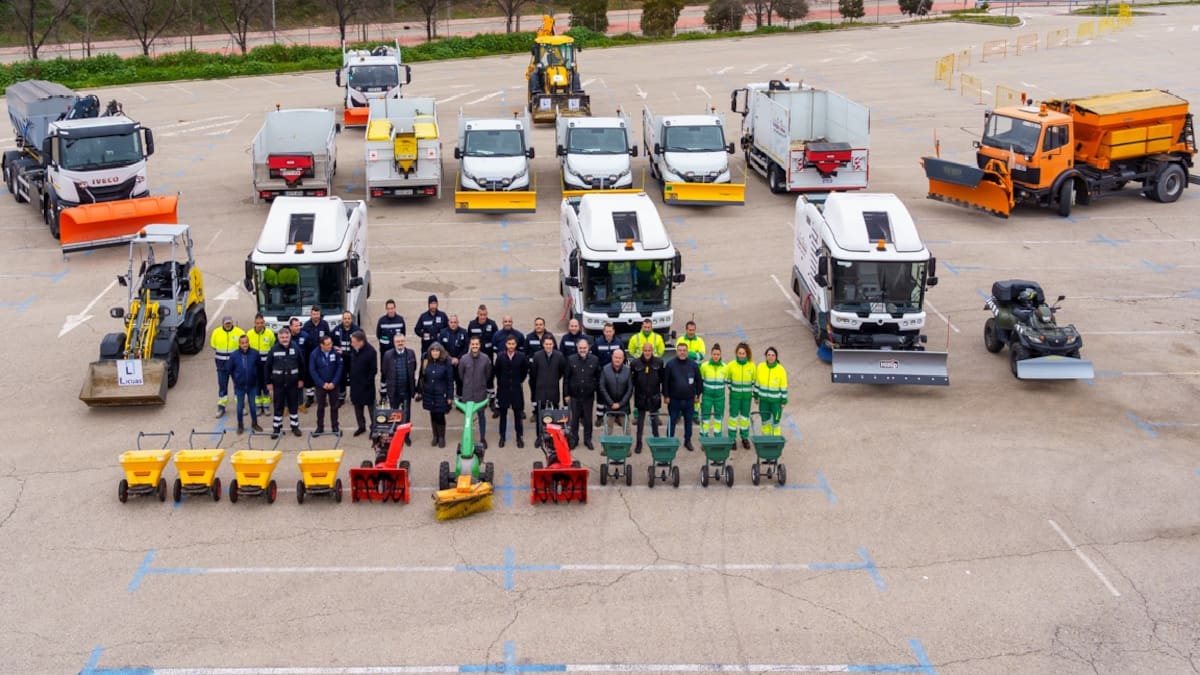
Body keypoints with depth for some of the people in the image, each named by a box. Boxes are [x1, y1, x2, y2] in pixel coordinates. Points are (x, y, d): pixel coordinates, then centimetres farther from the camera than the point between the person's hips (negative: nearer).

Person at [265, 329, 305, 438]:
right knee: (278, 406, 6)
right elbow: (268, 367, 0)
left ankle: (295, 426, 23)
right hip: (278, 383, -1)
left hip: (293, 383, 1)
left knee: (294, 405, 10)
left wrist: (301, 379, 5)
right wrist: (269, 382, 0)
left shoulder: (296, 348, -4)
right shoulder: (274, 350, -6)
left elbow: (301, 365, 4)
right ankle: (276, 428, 15)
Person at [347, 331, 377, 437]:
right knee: (357, 405, 17)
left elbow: (374, 370, -17)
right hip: (355, 383, 6)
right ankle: (361, 426, 32)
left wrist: (367, 382, -15)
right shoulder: (353, 348, -5)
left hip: (366, 385, -6)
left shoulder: (370, 351, -22)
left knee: (371, 406, 8)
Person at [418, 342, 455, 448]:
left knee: (440, 416, -2)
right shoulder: (426, 362, 0)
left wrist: (450, 396, -8)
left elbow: (450, 381, -7)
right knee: (433, 415, 12)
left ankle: (441, 438, 15)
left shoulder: (446, 363, -10)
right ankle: (435, 436, 27)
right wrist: (419, 391, 9)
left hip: (441, 395, -3)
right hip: (429, 394, 4)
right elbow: (422, 377, 9)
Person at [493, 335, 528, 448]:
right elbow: (496, 371, 7)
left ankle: (519, 437, 14)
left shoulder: (521, 356, -8)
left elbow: (525, 371, 6)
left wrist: (519, 381, 7)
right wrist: (501, 382, 11)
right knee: (503, 414, 9)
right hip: (503, 389, 1)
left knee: (518, 413, 5)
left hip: (516, 389, -1)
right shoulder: (500, 356, -7)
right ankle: (502, 437, 19)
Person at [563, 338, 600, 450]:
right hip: (574, 395, 0)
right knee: (574, 418, 10)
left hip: (589, 396, 0)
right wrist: (566, 394, 0)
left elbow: (598, 377, 2)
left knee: (588, 419, 10)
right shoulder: (571, 360, -4)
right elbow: (566, 378, 0)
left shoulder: (594, 360, -4)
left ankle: (587, 440, 24)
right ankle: (574, 439, 23)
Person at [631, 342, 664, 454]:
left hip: (654, 397, 0)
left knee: (654, 419, 12)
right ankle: (638, 443, 17)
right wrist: (631, 393, -1)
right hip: (640, 397, 0)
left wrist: (664, 392, 0)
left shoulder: (659, 362, -5)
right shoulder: (635, 363, -7)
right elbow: (631, 379, -1)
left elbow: (663, 378, 1)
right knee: (640, 420, 8)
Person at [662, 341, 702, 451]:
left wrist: (697, 395, 6)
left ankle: (688, 441, 25)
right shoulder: (670, 364, -8)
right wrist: (665, 396, -6)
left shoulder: (693, 364, -1)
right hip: (674, 400, -2)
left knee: (688, 421, 12)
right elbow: (665, 381, -4)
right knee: (672, 421, 6)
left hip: (689, 400, 2)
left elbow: (698, 380, 6)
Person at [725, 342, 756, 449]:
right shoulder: (731, 365, -8)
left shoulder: (751, 366, -5)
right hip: (735, 395, -1)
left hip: (747, 395, 1)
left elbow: (754, 381, 5)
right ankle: (732, 438, 14)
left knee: (745, 416, 11)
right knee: (733, 416, 4)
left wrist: (756, 395, 7)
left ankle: (745, 437, 25)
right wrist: (731, 388, 3)